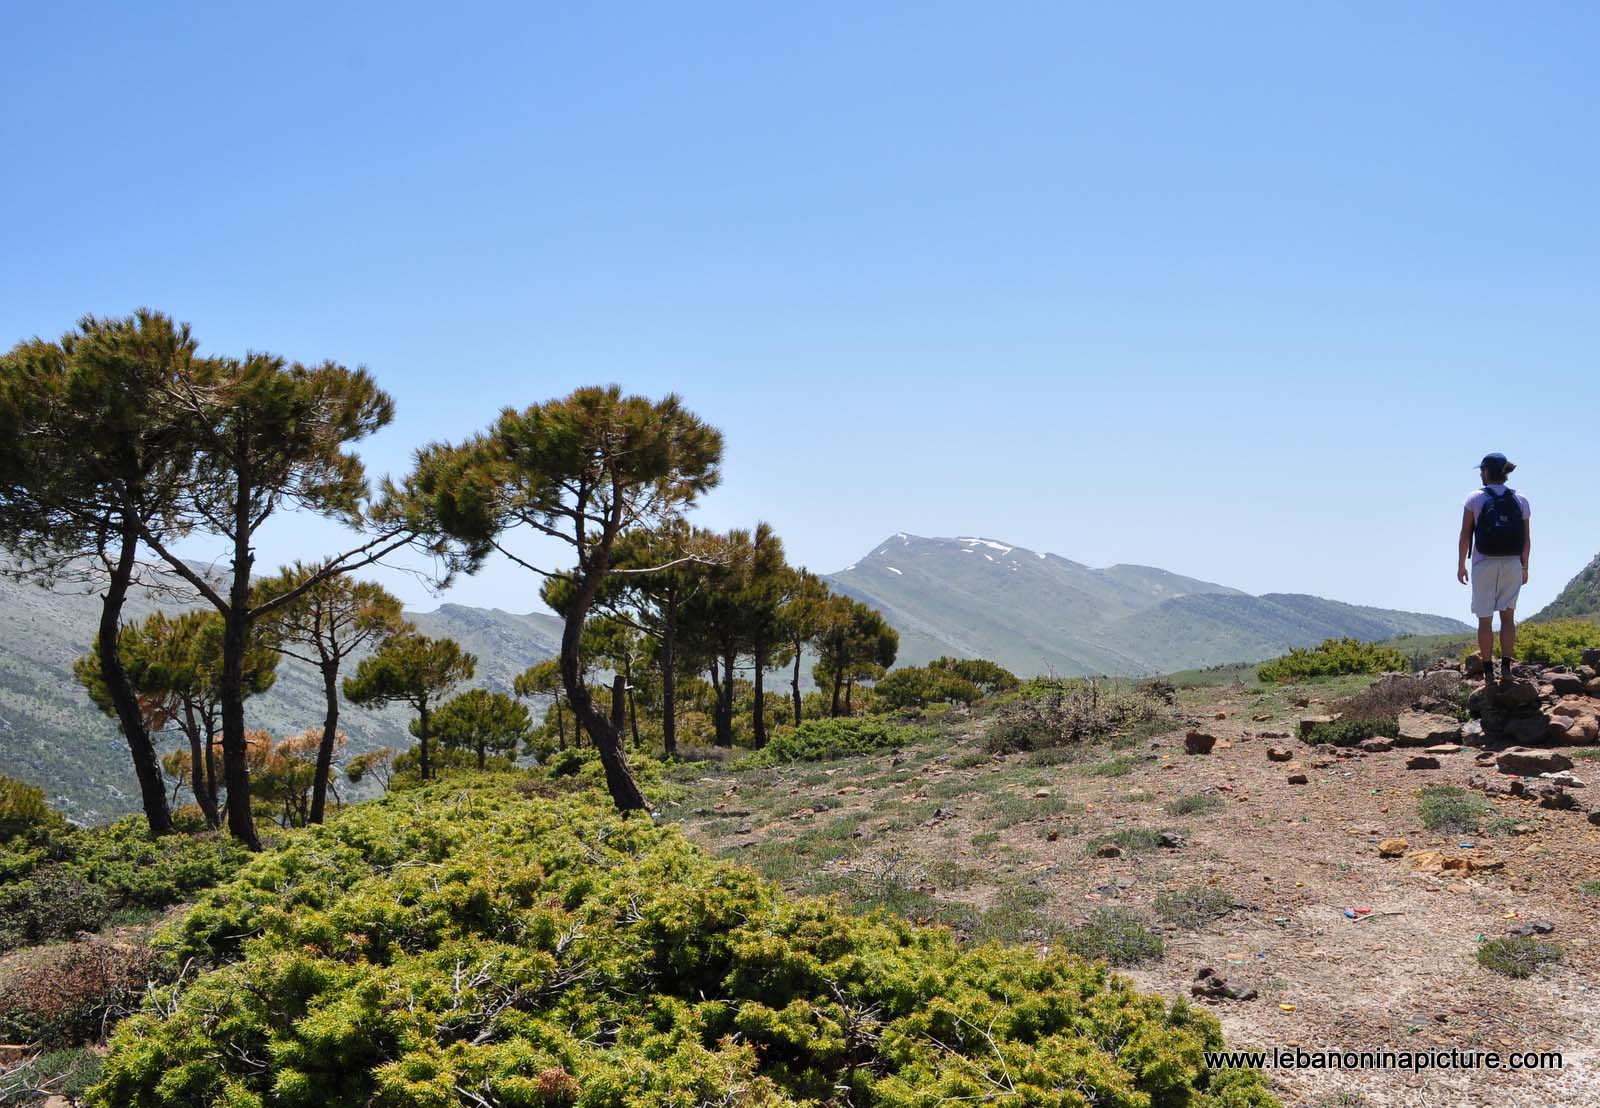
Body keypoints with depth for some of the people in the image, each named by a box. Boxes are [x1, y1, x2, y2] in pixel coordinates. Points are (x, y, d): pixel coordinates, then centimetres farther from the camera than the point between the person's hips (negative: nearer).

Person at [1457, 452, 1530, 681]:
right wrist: (1525, 567, 14)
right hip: (1512, 565, 2)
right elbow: (1527, 539, 3)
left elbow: (1465, 535, -6)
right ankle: (1506, 666, 1)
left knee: (1485, 619, 5)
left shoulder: (1475, 499, -6)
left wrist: (1461, 565, 3)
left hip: (1484, 565, -2)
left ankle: (1488, 670, 5)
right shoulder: (1520, 500, 2)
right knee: (1508, 617, 11)